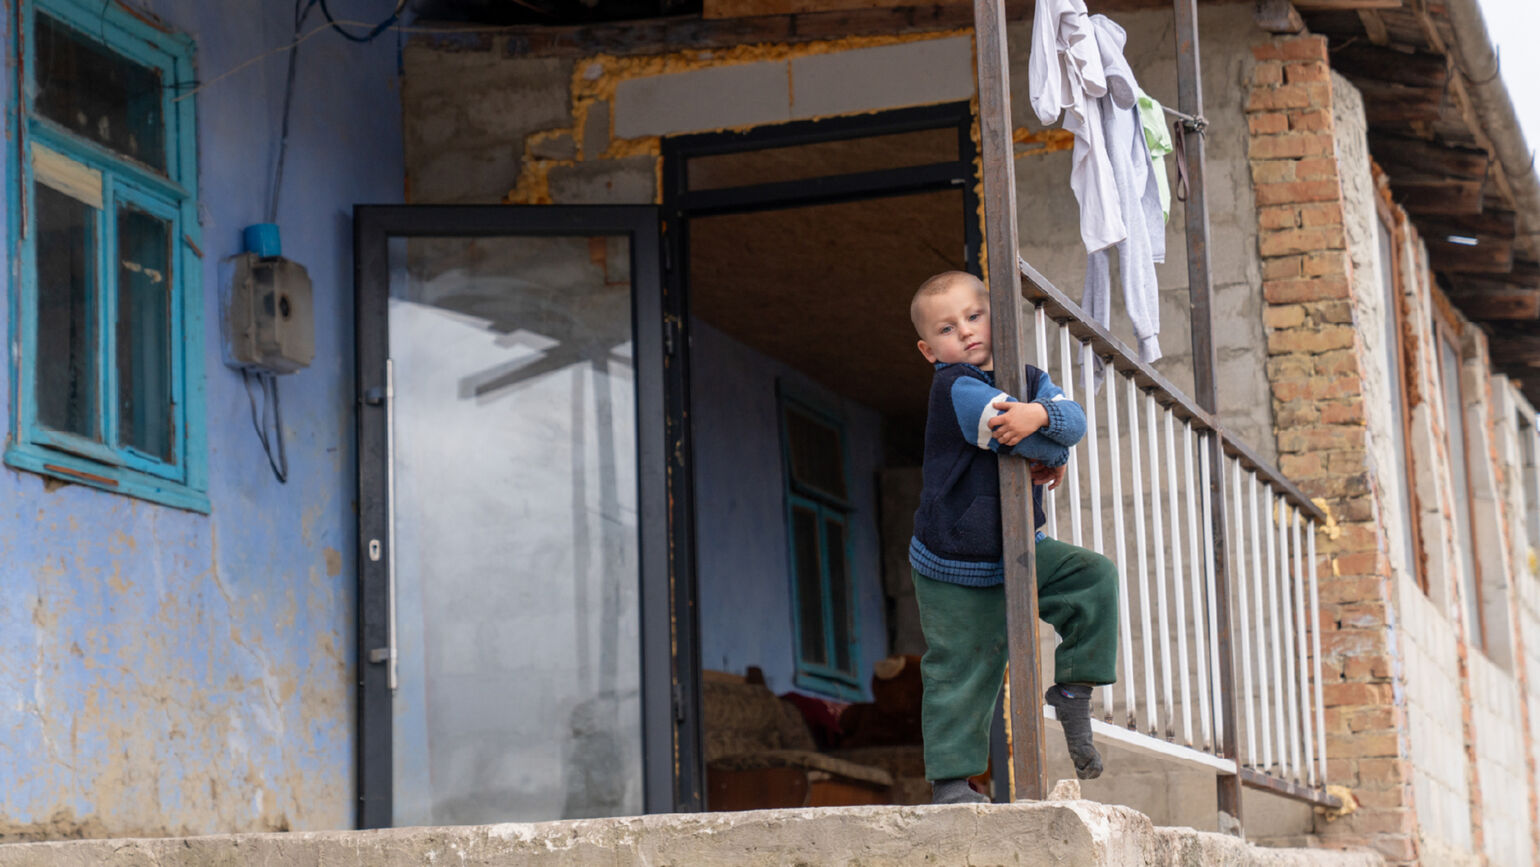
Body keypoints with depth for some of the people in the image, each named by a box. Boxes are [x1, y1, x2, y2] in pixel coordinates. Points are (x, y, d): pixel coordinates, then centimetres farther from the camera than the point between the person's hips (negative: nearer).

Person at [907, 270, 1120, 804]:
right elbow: (1006, 429, -27)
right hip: (954, 567, -6)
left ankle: (1074, 687, 1)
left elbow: (1074, 420, -12)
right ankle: (950, 781, 9)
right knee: (960, 674, -1)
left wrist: (1039, 414, -34)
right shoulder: (954, 388, -18)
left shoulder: (1029, 378, 4)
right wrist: (1054, 457, -8)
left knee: (1095, 578, -11)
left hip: (1019, 551, 6)